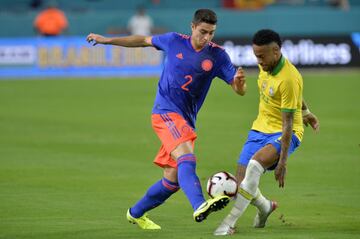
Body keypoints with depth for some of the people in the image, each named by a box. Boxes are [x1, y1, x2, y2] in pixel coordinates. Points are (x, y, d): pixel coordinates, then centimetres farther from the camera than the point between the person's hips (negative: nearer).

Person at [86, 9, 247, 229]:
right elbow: (144, 41, 19)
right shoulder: (175, 41, 1)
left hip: (186, 120, 4)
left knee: (173, 178, 5)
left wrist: (239, 83, -28)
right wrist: (107, 40, 23)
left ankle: (136, 213, 27)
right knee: (187, 158, -29)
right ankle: (199, 206, -50)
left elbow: (240, 90, -3)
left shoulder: (217, 55, 1)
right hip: (166, 111, -4)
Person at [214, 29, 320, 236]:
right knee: (241, 184, -3)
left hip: (285, 133, -7)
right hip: (261, 129, 7)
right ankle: (265, 206, 32)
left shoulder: (289, 78, -26)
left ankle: (231, 221, -27)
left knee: (255, 164, -34)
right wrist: (305, 112, 30)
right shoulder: (265, 65, -2)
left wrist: (282, 162, -24)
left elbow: (288, 123, -24)